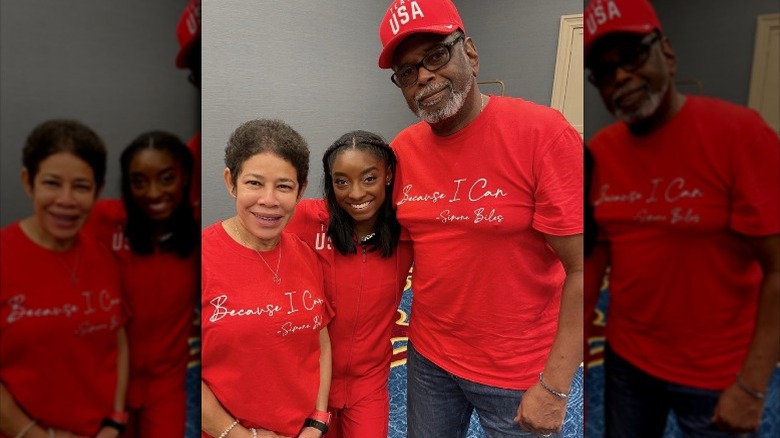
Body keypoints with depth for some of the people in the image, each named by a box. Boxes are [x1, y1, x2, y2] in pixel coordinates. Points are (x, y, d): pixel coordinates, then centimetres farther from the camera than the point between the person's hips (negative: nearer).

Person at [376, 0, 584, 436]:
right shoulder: (402, 150, -3)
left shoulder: (543, 133, -18)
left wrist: (555, 386, -17)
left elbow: (581, 270, -18)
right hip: (428, 356, 5)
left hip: (519, 373, -4)